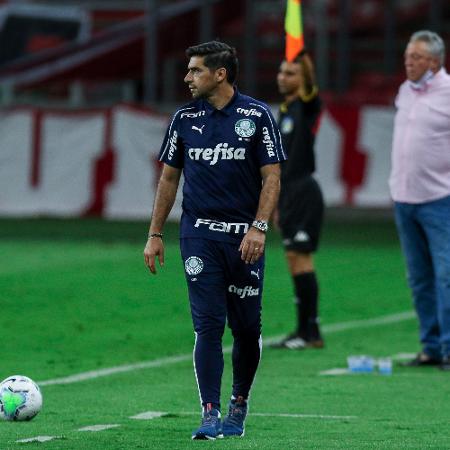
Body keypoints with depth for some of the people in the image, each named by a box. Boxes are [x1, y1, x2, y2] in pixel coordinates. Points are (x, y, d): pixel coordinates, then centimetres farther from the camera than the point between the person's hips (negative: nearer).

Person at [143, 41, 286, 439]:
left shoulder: (257, 116, -2)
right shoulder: (185, 118, 7)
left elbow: (272, 177, -3)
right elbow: (169, 177, 14)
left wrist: (258, 227, -14)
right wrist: (155, 234, 10)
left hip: (245, 237, -1)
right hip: (199, 233, 1)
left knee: (247, 328, 4)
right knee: (208, 325, -8)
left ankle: (239, 404, 23)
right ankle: (210, 414, -9)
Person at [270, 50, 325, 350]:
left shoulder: (308, 105, -6)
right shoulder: (285, 110, 18)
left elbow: (309, 86, -30)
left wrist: (303, 56, -48)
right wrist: (278, 204, 23)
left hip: (305, 192, -9)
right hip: (288, 193, 9)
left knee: (301, 258, -10)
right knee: (294, 260, 8)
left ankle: (311, 332, -9)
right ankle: (304, 330, 12)